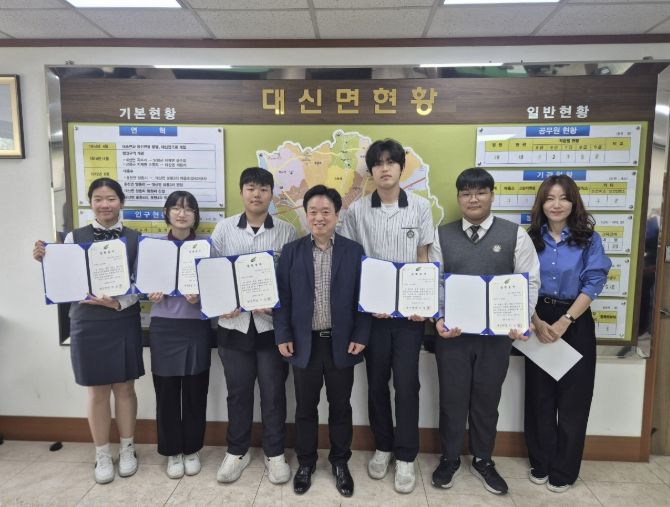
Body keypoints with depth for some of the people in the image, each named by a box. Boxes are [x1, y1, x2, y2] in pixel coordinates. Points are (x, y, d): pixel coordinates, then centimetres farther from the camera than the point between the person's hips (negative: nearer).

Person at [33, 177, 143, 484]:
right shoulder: (74, 237, 1)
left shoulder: (135, 239, -1)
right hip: (87, 323, 0)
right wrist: (44, 262, -15)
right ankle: (102, 455, 28)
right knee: (97, 391, 10)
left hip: (124, 322, 0)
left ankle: (127, 450, 30)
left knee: (125, 388, 11)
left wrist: (119, 303, -18)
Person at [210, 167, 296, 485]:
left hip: (272, 322, -1)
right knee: (238, 391, 14)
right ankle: (237, 451, 33)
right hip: (234, 322, 1)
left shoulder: (286, 232, -1)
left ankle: (275, 453, 27)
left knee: (273, 391, 9)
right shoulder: (224, 228, 3)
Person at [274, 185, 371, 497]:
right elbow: (282, 297, 1)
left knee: (340, 406, 14)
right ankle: (305, 462, 34)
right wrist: (283, 336, -5)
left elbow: (363, 297, -1)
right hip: (304, 342, 1)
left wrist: (360, 336, -6)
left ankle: (340, 461, 34)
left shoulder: (354, 251, -1)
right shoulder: (291, 251, 1)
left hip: (341, 342, 0)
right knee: (305, 407, 14)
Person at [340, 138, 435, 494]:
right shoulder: (357, 211, 0)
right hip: (372, 310, 1)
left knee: (406, 383, 3)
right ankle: (383, 447, 31)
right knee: (376, 382, 11)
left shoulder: (420, 207, 2)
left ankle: (405, 458, 20)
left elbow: (423, 260, 5)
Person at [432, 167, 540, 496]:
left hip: (497, 333, 0)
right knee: (452, 397, 12)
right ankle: (449, 459, 32)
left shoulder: (515, 234, 0)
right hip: (452, 332, 0)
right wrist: (439, 319, -14)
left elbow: (530, 282, -1)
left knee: (487, 398, 15)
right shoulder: (442, 235, 2)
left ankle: (483, 461, 36)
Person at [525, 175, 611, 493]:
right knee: (539, 395, 9)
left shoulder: (589, 240, -1)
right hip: (537, 321, 2)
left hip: (576, 324, -1)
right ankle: (540, 464, 25)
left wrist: (565, 321, -17)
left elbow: (593, 284, -8)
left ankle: (563, 470, 21)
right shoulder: (531, 239, 4)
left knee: (573, 397, 5)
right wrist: (537, 322, -14)